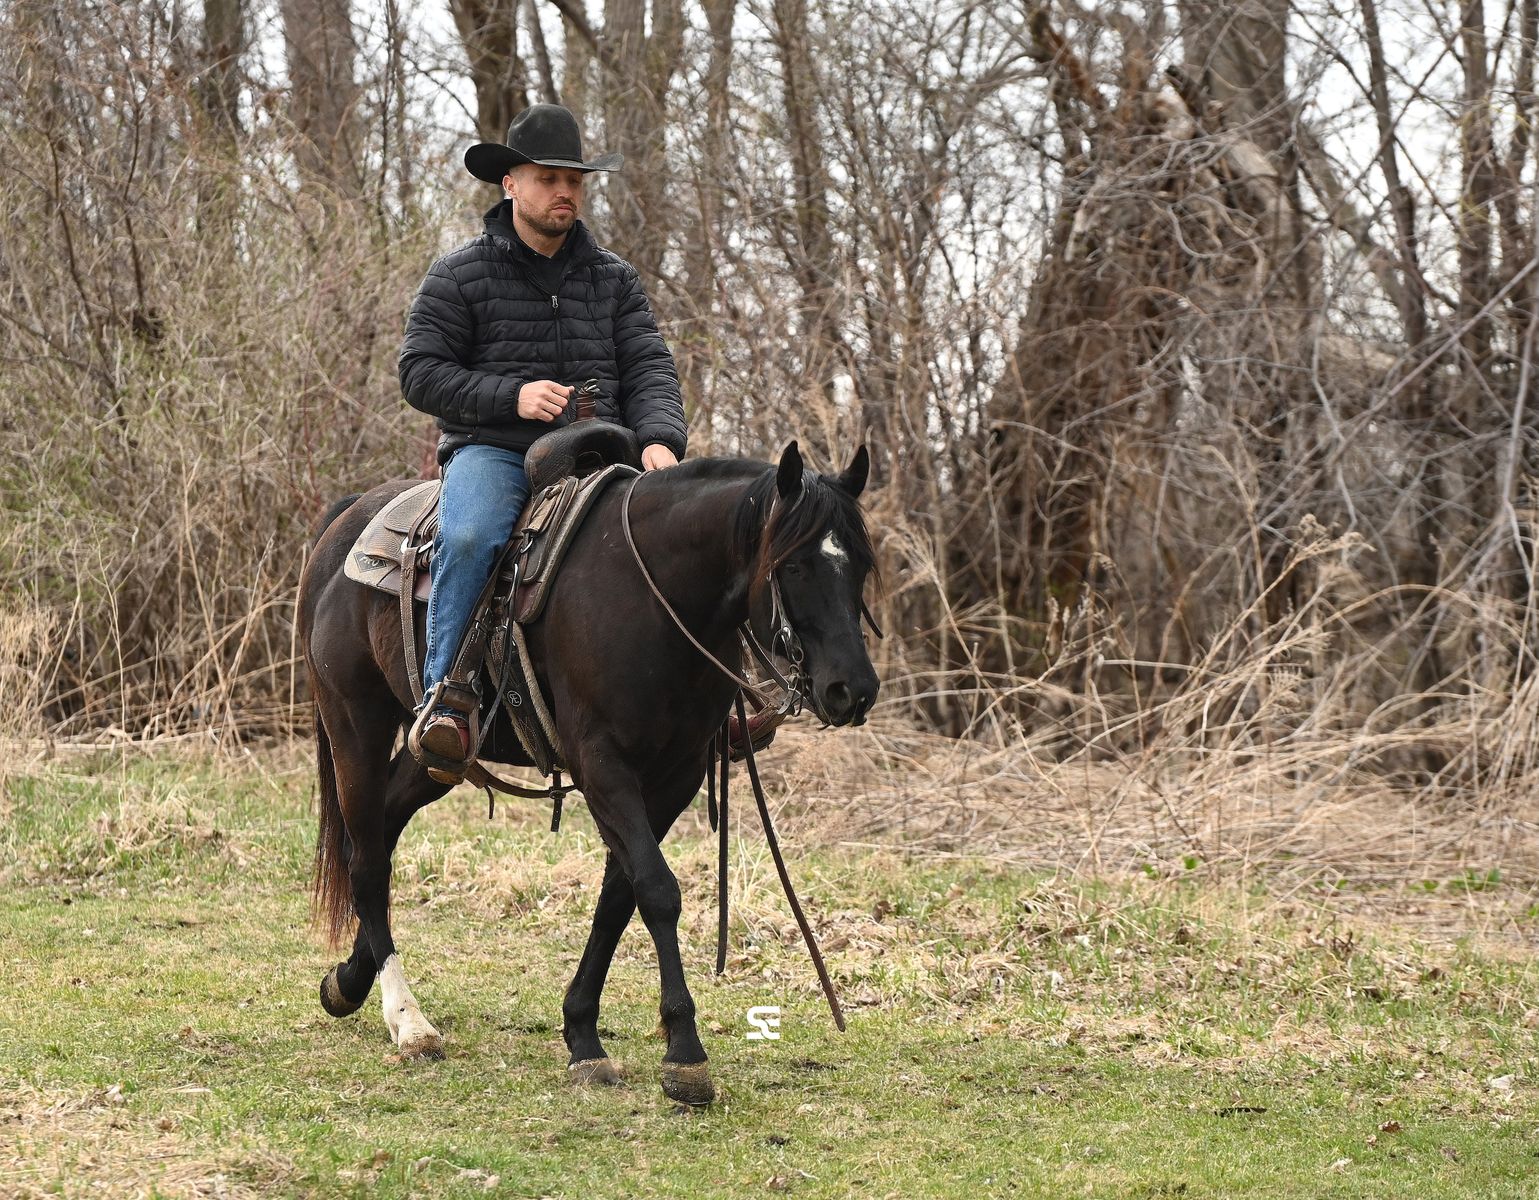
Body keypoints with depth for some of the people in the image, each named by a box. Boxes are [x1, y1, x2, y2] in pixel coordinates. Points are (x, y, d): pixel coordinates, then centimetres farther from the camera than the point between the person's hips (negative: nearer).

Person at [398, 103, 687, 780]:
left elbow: (649, 369, 9)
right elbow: (421, 373, -1)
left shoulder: (614, 279, 17)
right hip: (492, 449, -3)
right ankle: (445, 697, -33)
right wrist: (512, 396, -14)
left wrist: (659, 440, -12)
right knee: (469, 537, -35)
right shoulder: (460, 276, 5)